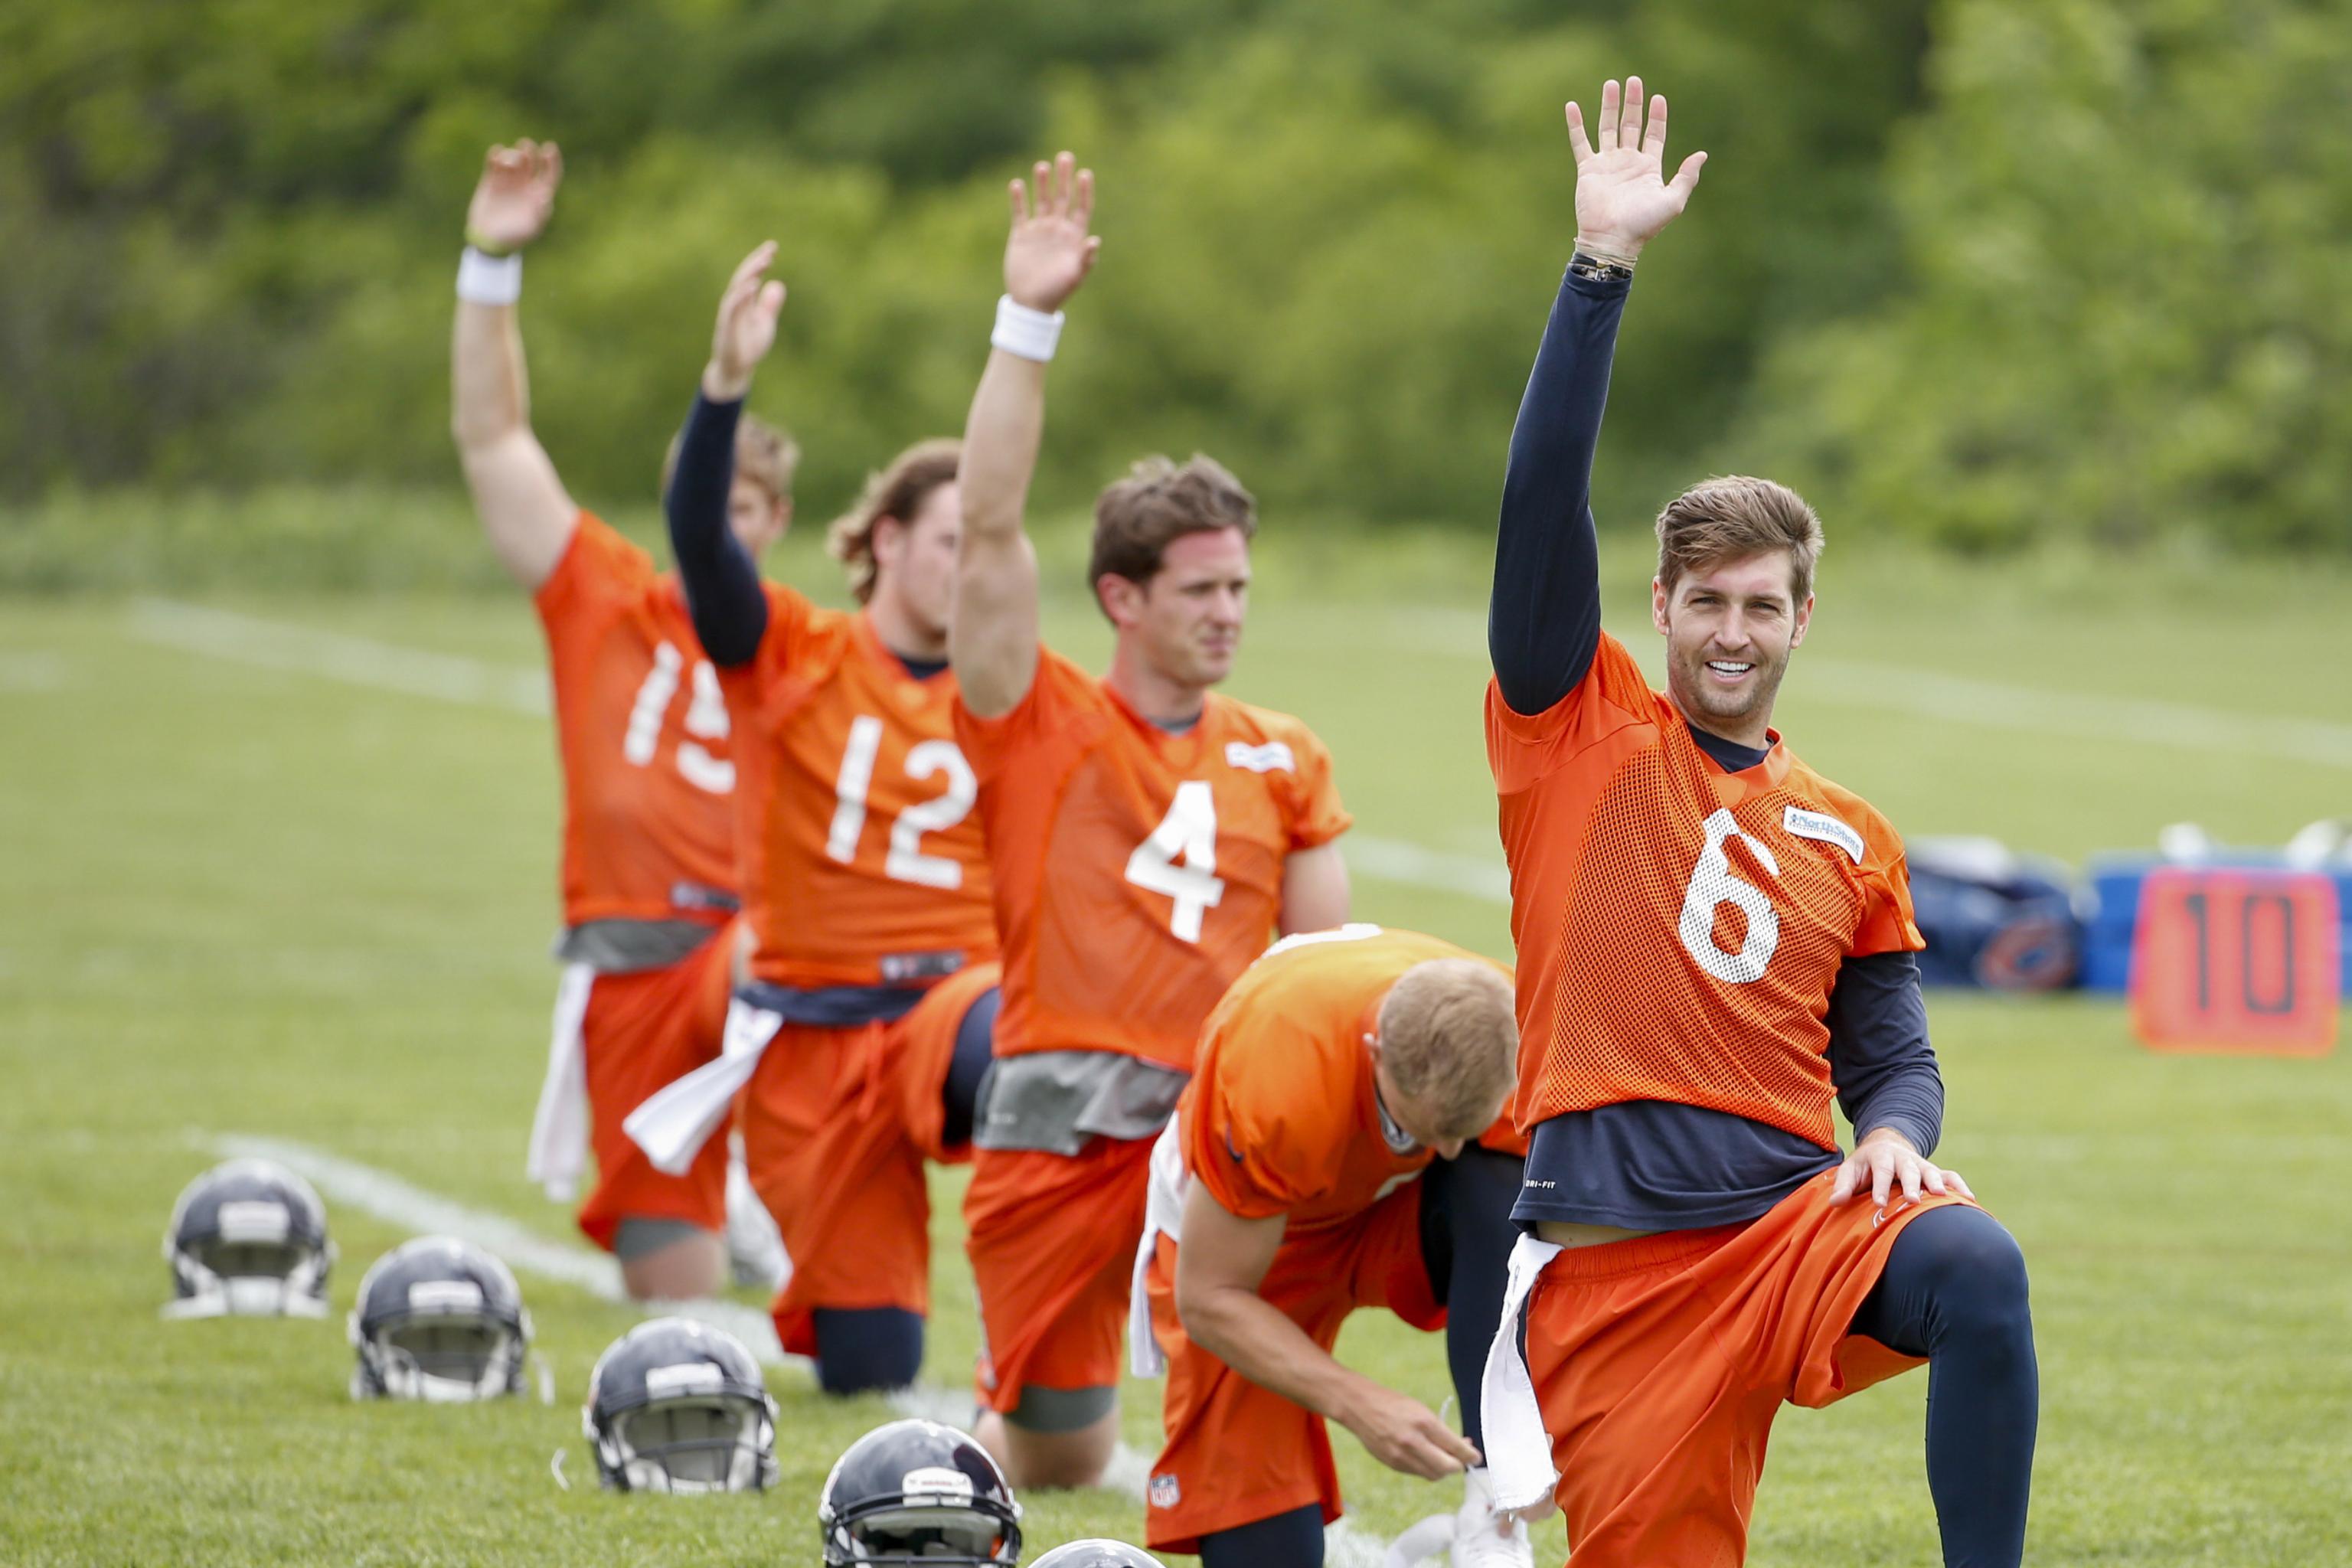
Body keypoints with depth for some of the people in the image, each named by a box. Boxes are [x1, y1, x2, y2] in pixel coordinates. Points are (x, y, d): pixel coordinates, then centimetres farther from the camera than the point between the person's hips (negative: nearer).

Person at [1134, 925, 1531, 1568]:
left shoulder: (1516, 1047, -31)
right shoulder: (1274, 1088, -39)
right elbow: (1212, 1300, -26)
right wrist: (1360, 1405, -35)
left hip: (1396, 1211, 3)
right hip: (1237, 1226, -3)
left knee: (1503, 1194, -34)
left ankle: (1489, 1512, -31)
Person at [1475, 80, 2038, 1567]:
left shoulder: (1852, 839, 18)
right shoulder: (1579, 733, 8)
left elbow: (1894, 1054, 20)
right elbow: (1543, 498, -3)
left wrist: (1895, 1137, -5)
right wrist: (1603, 266, -8)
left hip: (1801, 1218, 2)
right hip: (1610, 1262, -2)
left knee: (1976, 1265, -31)